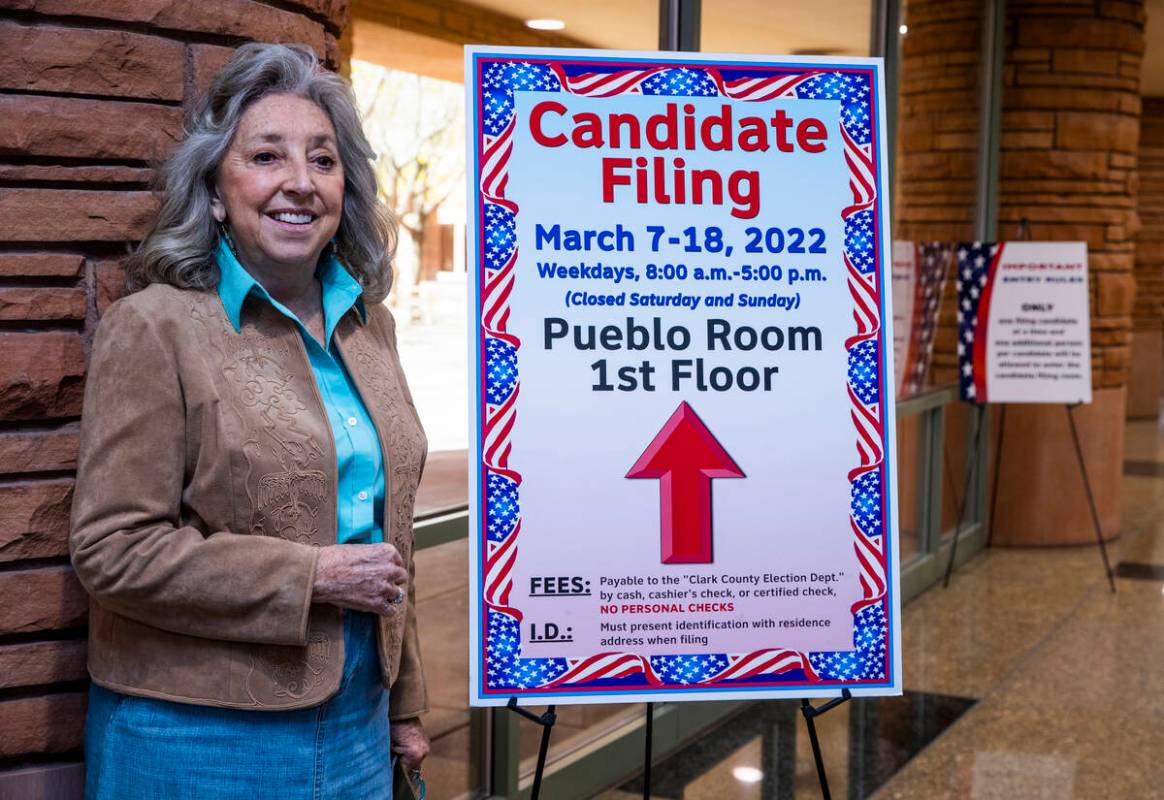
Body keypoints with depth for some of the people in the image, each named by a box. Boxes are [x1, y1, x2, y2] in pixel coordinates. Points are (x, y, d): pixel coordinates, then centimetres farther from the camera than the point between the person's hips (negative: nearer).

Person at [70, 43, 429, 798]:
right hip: (201, 738, -5)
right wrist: (312, 577, -18)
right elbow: (111, 549, -16)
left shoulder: (369, 325, 8)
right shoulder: (154, 327, -11)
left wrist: (404, 705, 15)